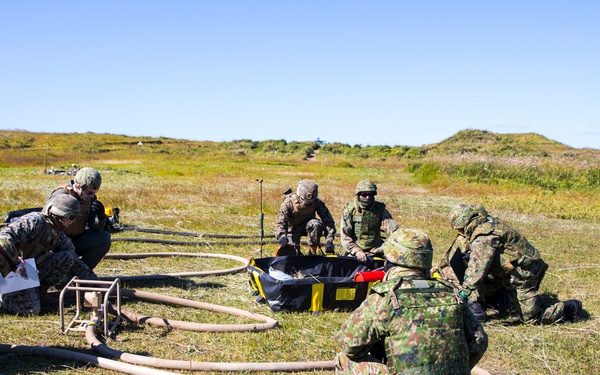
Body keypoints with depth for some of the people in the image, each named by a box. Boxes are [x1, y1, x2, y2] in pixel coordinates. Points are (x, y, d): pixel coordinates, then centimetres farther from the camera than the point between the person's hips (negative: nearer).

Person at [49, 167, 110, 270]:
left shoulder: (90, 197, -2)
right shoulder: (60, 196, -20)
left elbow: (95, 228, -2)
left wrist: (100, 216, -24)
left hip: (76, 240, 6)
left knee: (104, 238, -14)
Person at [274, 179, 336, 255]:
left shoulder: (317, 203, -20)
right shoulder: (289, 202, -23)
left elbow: (328, 220, -20)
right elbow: (280, 222, -27)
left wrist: (329, 241, -31)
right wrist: (282, 236, -48)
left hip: (307, 226, 1)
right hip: (293, 228, -1)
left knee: (316, 224, -34)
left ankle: (312, 253, -20)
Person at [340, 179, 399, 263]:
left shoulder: (380, 209, 3)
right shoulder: (350, 210, -1)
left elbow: (392, 229, -6)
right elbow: (344, 235, -6)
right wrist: (357, 251, -19)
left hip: (376, 251, 2)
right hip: (354, 252, -2)